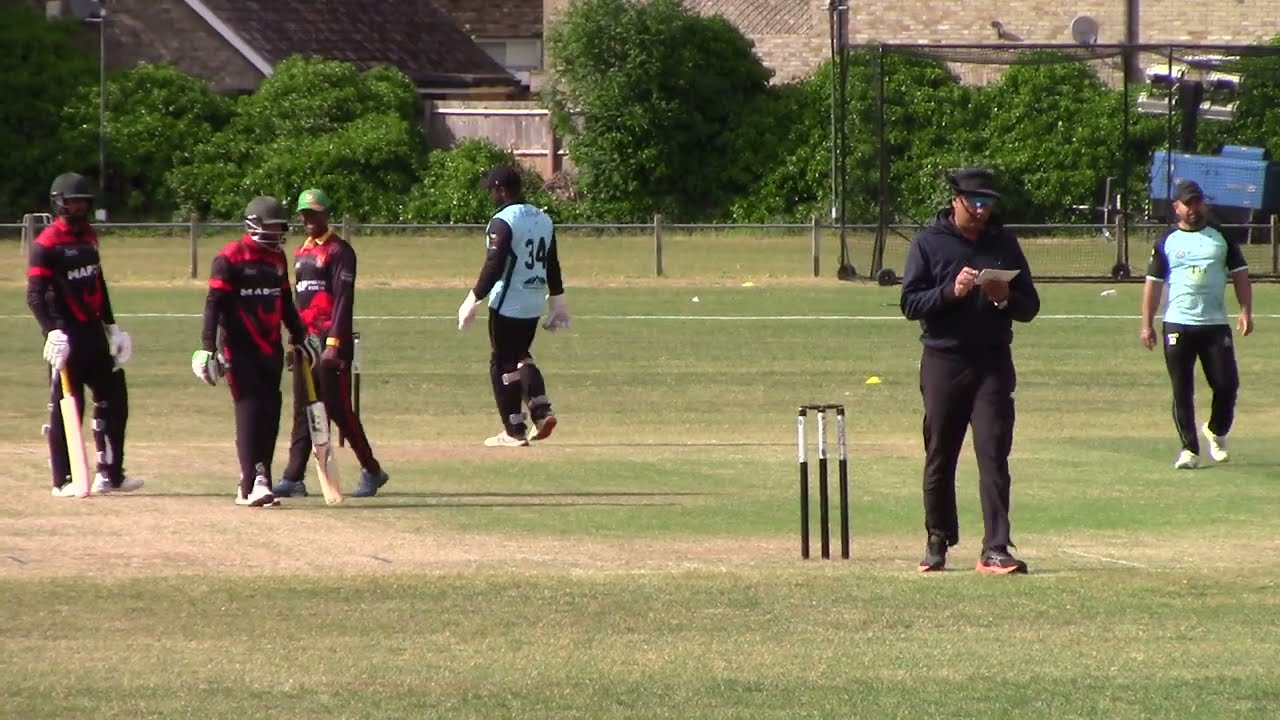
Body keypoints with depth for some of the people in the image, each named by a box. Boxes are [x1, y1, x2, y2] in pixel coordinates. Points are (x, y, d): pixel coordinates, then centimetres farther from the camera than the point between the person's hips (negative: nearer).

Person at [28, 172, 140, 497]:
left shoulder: (89, 236, 13)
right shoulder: (47, 244, -11)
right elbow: (35, 295, -16)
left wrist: (111, 325, 22)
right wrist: (52, 331, -27)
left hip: (94, 331, 8)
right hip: (67, 335, -8)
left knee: (114, 398, 9)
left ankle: (110, 474, 17)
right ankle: (62, 480, 3)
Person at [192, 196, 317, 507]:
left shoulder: (277, 258, 13)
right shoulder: (230, 258, -9)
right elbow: (214, 304, -11)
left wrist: (300, 340, 24)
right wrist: (208, 349, -17)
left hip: (270, 349, 7)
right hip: (240, 349, -7)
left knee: (270, 413, 5)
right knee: (249, 409, -11)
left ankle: (255, 481, 12)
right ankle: (252, 484, -13)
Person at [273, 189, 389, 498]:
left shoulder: (339, 251, -7)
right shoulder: (301, 253, 18)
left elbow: (343, 300, -14)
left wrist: (333, 343, -21)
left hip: (330, 341, -8)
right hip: (306, 342, 8)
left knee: (338, 409, -7)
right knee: (303, 411, 6)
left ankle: (372, 471, 4)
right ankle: (293, 478, 5)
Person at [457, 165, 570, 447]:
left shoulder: (503, 222, -14)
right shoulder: (543, 220, 10)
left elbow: (494, 266, -21)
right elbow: (552, 266, 15)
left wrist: (474, 299, -19)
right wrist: (558, 302, 21)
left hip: (508, 304, -8)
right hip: (534, 304, 8)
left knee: (503, 363, 2)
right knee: (520, 357, 22)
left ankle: (515, 431, 2)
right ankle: (541, 410, 6)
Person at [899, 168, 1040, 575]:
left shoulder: (1004, 243, 10)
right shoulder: (929, 243, 3)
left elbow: (1029, 307, 11)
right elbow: (910, 303, -4)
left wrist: (1005, 298, -11)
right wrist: (951, 291, -19)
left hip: (993, 362, 1)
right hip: (943, 361, -1)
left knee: (994, 455, -8)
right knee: (939, 457, 7)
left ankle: (996, 549, -11)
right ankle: (938, 542, 20)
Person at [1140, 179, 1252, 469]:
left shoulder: (1221, 237, 10)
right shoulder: (1167, 241, 7)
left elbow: (1239, 274, 9)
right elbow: (1153, 283, 7)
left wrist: (1246, 312, -4)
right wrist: (1147, 325, 0)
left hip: (1216, 325, 1)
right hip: (1178, 325, -1)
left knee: (1227, 384, -4)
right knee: (1182, 391, -1)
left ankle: (1217, 432, 21)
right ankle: (1189, 448, 5)